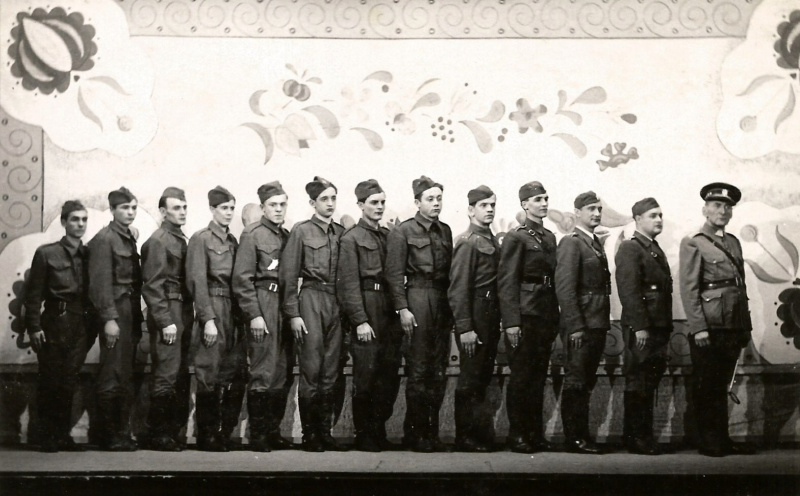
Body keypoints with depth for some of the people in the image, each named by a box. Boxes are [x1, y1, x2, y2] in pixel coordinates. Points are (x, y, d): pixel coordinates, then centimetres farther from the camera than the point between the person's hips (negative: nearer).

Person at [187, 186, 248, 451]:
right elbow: (197, 282, -9)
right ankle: (207, 437, 5)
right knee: (209, 376, -3)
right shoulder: (201, 239, -3)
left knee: (236, 374, 3)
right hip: (213, 310, -6)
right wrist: (208, 319, -15)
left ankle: (226, 433, 12)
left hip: (234, 312, 6)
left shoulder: (233, 241, 17)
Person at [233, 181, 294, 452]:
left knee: (284, 373, 7)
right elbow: (242, 278, -8)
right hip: (264, 306, -7)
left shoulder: (287, 236, 16)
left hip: (285, 306, 7)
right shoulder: (252, 234, -3)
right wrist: (254, 315, -13)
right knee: (263, 374, -7)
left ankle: (273, 431, 16)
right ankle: (257, 434, 1)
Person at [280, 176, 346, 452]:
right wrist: (293, 313, -7)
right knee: (311, 369, -4)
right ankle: (309, 434, 5)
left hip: (336, 302, 4)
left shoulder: (341, 232, 13)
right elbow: (289, 275, -2)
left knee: (331, 371, 6)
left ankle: (325, 431, 13)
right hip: (311, 298, -4)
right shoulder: (301, 231, 0)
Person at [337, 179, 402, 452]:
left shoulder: (389, 236, 16)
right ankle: (363, 435, 8)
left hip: (389, 314, 6)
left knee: (390, 375, 6)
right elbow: (349, 284, -9)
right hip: (367, 310, -6)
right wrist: (360, 321, -15)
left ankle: (379, 432, 17)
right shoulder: (351, 238, -3)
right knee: (365, 376, -2)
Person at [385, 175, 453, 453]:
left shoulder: (445, 231, 14)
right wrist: (402, 309, -12)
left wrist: (452, 306, 12)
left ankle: (432, 431, 14)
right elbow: (394, 274, -6)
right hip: (417, 299, -6)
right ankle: (415, 432, 5)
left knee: (439, 370, 6)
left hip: (442, 302, 6)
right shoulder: (402, 232, -2)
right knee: (418, 369, -4)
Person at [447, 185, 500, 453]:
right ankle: (465, 437, 6)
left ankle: (475, 433, 23)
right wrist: (465, 328, -20)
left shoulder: (492, 241, 14)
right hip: (474, 320, -8)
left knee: (483, 378, 13)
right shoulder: (467, 242, -12)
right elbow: (458, 289, -16)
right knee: (470, 379, -2)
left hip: (490, 320, 8)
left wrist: (497, 322, 11)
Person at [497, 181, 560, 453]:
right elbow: (507, 282, -11)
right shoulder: (516, 237, -7)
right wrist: (511, 322, -17)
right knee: (521, 376, -1)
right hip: (525, 316, -7)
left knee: (538, 377, 10)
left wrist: (555, 319, 13)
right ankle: (517, 435, 6)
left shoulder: (550, 237, 15)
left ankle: (536, 434, 16)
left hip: (546, 317, 7)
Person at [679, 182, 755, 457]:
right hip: (708, 327, -6)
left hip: (733, 328, 6)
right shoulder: (693, 243, -4)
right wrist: (698, 328, -16)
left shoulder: (733, 242, 17)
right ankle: (709, 442, 9)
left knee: (721, 386, 12)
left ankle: (723, 439, 18)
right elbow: (688, 289, -10)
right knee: (705, 387, 2)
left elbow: (742, 287, 18)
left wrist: (746, 326, 13)